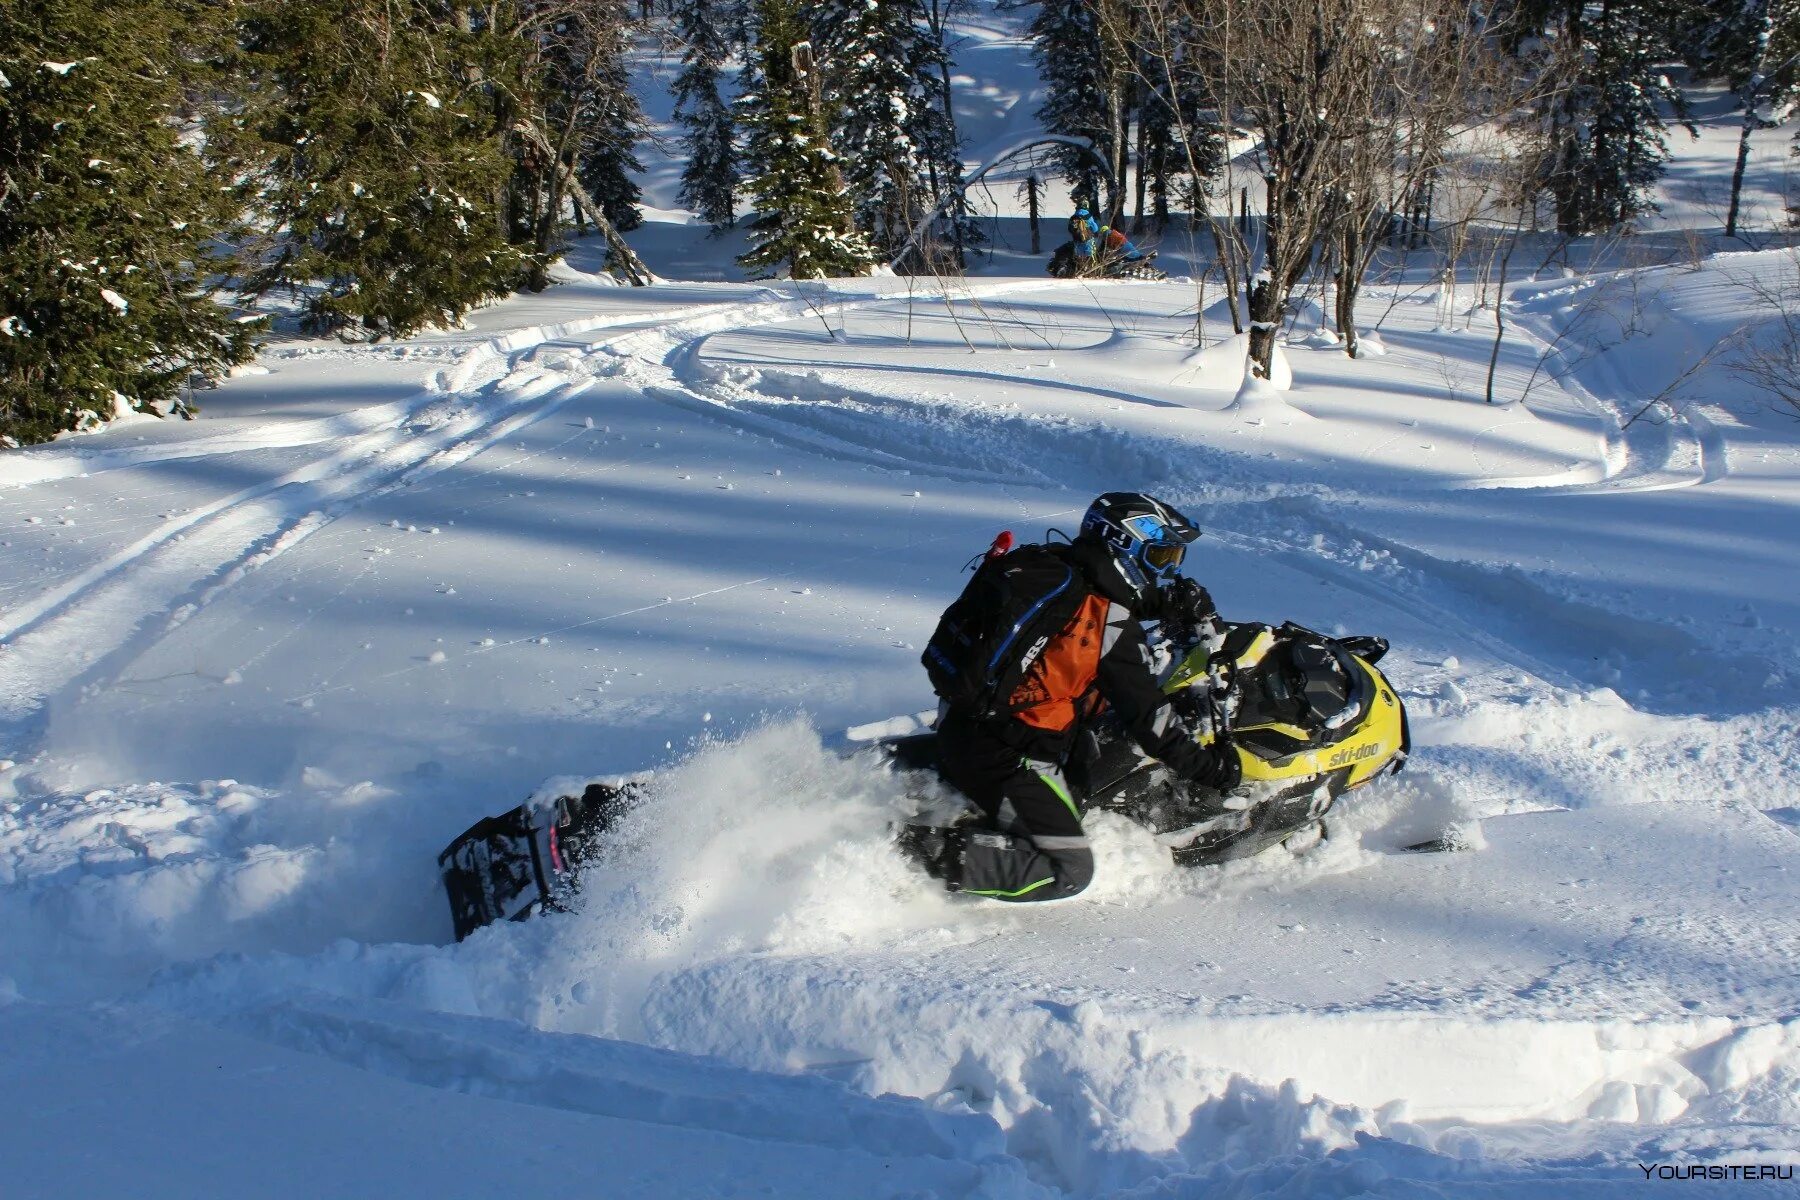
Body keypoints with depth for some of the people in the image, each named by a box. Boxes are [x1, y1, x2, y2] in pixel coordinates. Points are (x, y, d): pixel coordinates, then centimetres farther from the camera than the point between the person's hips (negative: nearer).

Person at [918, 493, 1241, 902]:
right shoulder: (1112, 626, -17)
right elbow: (1147, 714, -12)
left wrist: (1173, 597, 11)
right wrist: (1206, 764, -1)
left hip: (957, 725, 8)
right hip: (1010, 757, -8)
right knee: (1069, 872, -6)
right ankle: (940, 857, -15)